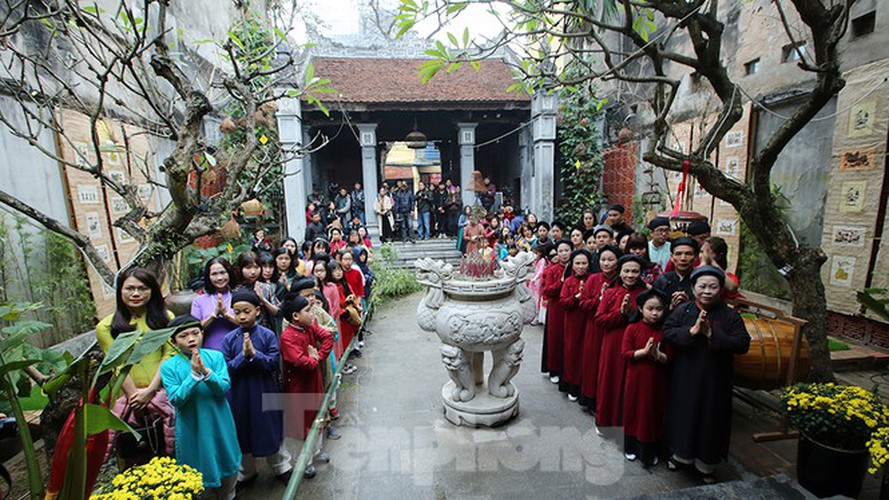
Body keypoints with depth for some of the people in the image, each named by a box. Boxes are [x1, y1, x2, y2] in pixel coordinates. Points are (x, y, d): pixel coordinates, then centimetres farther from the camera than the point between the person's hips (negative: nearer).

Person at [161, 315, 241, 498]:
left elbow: (224, 388, -15)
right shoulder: (168, 366, -9)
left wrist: (206, 372, -30)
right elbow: (176, 400, -14)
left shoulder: (216, 356, -9)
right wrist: (194, 374, -27)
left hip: (220, 425, 2)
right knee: (200, 472, 13)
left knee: (228, 468, 19)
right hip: (192, 428, -1)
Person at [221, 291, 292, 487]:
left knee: (272, 432, 13)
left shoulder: (268, 335, -10)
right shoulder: (229, 339, -6)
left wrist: (254, 354, -26)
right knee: (243, 434, 17)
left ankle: (281, 467, 35)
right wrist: (243, 355, -24)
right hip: (240, 395, 2)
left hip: (265, 393, -1)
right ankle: (246, 472, 41)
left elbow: (274, 363, -14)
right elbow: (226, 370, -9)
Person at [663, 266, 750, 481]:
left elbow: (743, 344, -13)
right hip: (685, 377, 1)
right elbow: (667, 332, -12)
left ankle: (706, 464, 34)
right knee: (684, 414, 14)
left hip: (714, 380, 0)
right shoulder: (682, 310, -5)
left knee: (710, 419, 13)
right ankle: (683, 455, 36)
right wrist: (692, 331, -25)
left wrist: (712, 335, -23)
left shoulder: (730, 316, -6)